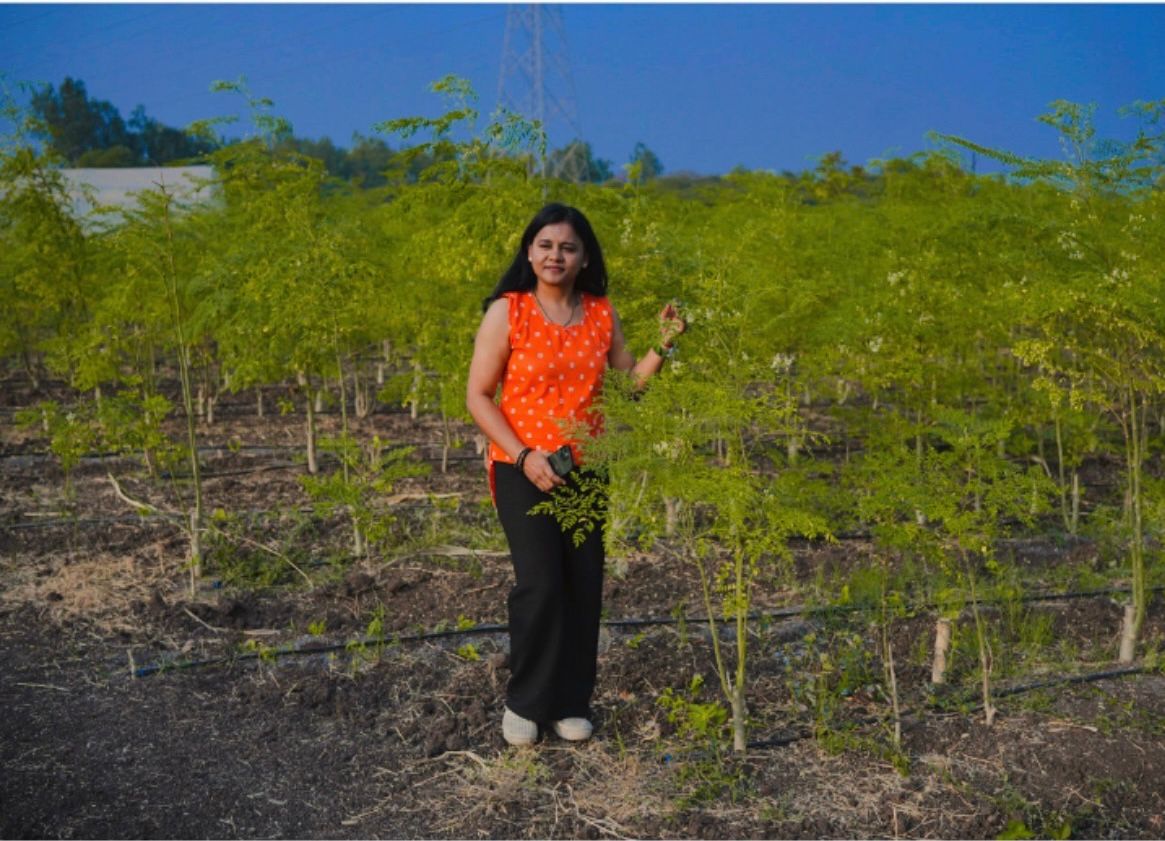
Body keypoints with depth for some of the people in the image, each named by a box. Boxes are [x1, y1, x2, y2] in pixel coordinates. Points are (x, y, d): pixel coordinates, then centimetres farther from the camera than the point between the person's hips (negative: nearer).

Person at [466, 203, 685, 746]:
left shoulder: (602, 315, 3)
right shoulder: (507, 312, -8)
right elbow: (477, 396, -7)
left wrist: (663, 345, -6)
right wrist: (525, 456, -17)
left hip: (585, 470, 4)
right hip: (523, 469, -4)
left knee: (584, 585, 5)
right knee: (540, 584, -13)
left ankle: (571, 703, 21)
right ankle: (523, 702, 8)